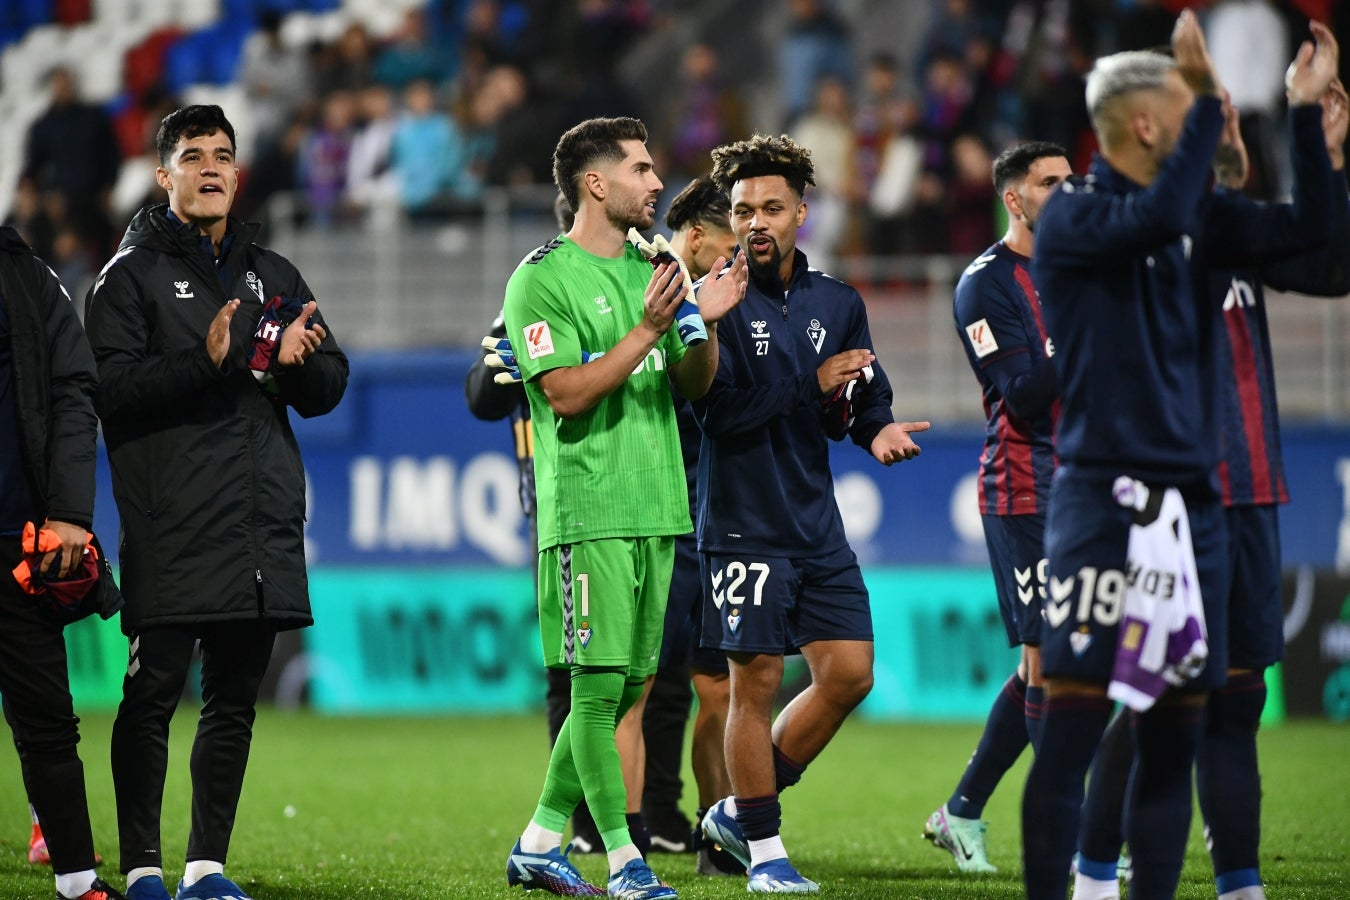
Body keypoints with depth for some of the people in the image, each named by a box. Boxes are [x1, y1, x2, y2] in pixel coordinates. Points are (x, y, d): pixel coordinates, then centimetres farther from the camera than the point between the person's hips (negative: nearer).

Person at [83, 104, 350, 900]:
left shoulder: (274, 276, 18)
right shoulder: (133, 274, 2)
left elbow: (329, 390, 16)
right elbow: (111, 388, -10)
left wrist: (302, 360, -6)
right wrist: (204, 361, -23)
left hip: (264, 527, 5)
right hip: (171, 529, -5)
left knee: (235, 701, 7)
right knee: (153, 695, -4)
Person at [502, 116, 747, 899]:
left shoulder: (648, 270, 16)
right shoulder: (542, 279, -7)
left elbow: (693, 386, 17)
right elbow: (568, 394, -16)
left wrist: (706, 323, -2)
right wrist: (648, 330, -21)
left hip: (656, 507, 8)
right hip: (589, 512, -8)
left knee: (628, 683, 9)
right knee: (599, 684, -7)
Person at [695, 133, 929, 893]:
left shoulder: (837, 303, 10)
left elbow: (862, 396, 19)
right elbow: (718, 408, -16)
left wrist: (877, 427, -3)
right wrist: (811, 384, -20)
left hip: (817, 521, 6)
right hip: (744, 523, -6)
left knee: (850, 673, 2)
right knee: (757, 681, -4)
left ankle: (740, 810, 18)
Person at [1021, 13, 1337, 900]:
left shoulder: (1200, 218, 12)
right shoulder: (1073, 215, -7)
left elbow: (1309, 226, 10)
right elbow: (1158, 218, -26)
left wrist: (1307, 109, 4)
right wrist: (1210, 98, -23)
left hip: (1192, 505, 7)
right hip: (1105, 501, -7)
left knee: (1173, 740, 6)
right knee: (1071, 739, -8)